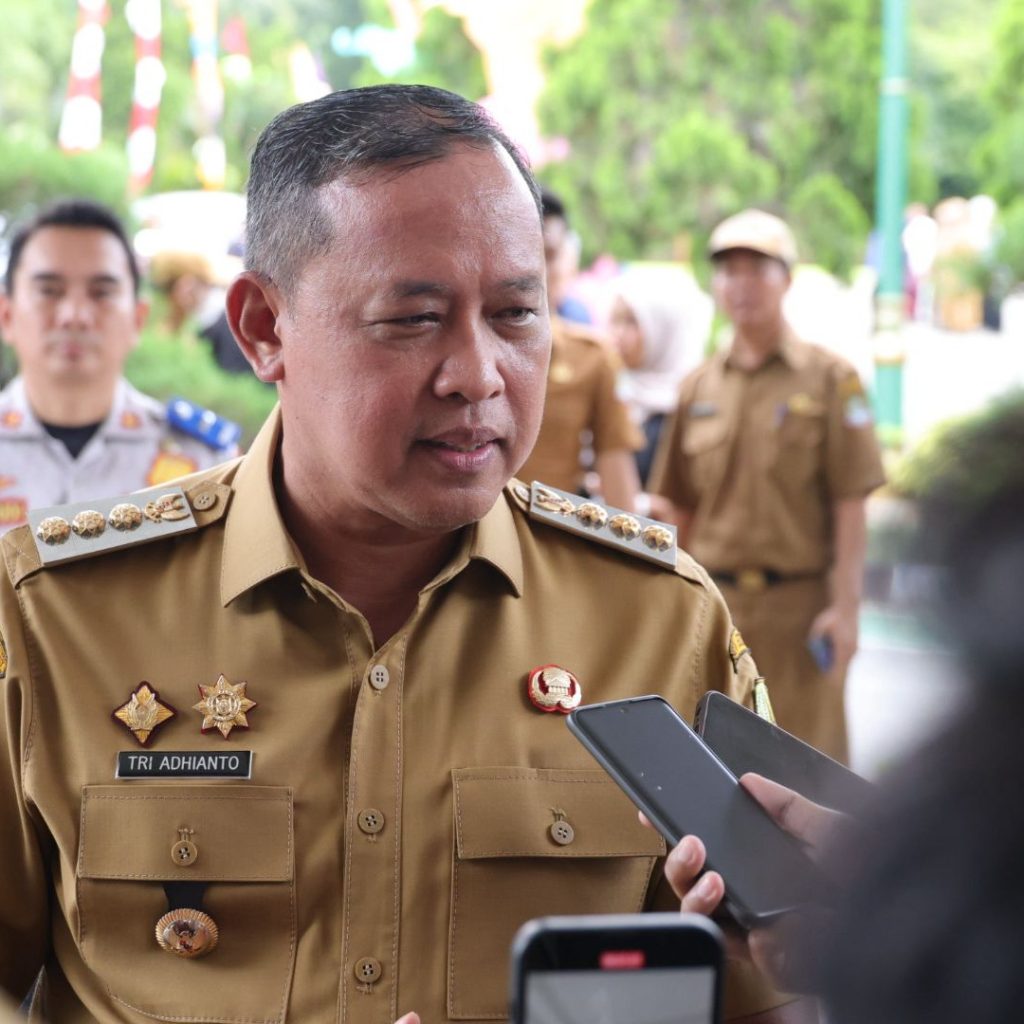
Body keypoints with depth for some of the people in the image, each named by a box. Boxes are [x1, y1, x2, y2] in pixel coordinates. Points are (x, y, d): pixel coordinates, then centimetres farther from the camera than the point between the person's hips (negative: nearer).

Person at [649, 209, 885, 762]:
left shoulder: (830, 379, -1)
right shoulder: (698, 387, 11)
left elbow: (850, 504, -6)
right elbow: (683, 509, 14)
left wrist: (845, 605, -12)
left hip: (799, 603, -4)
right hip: (714, 605, 4)